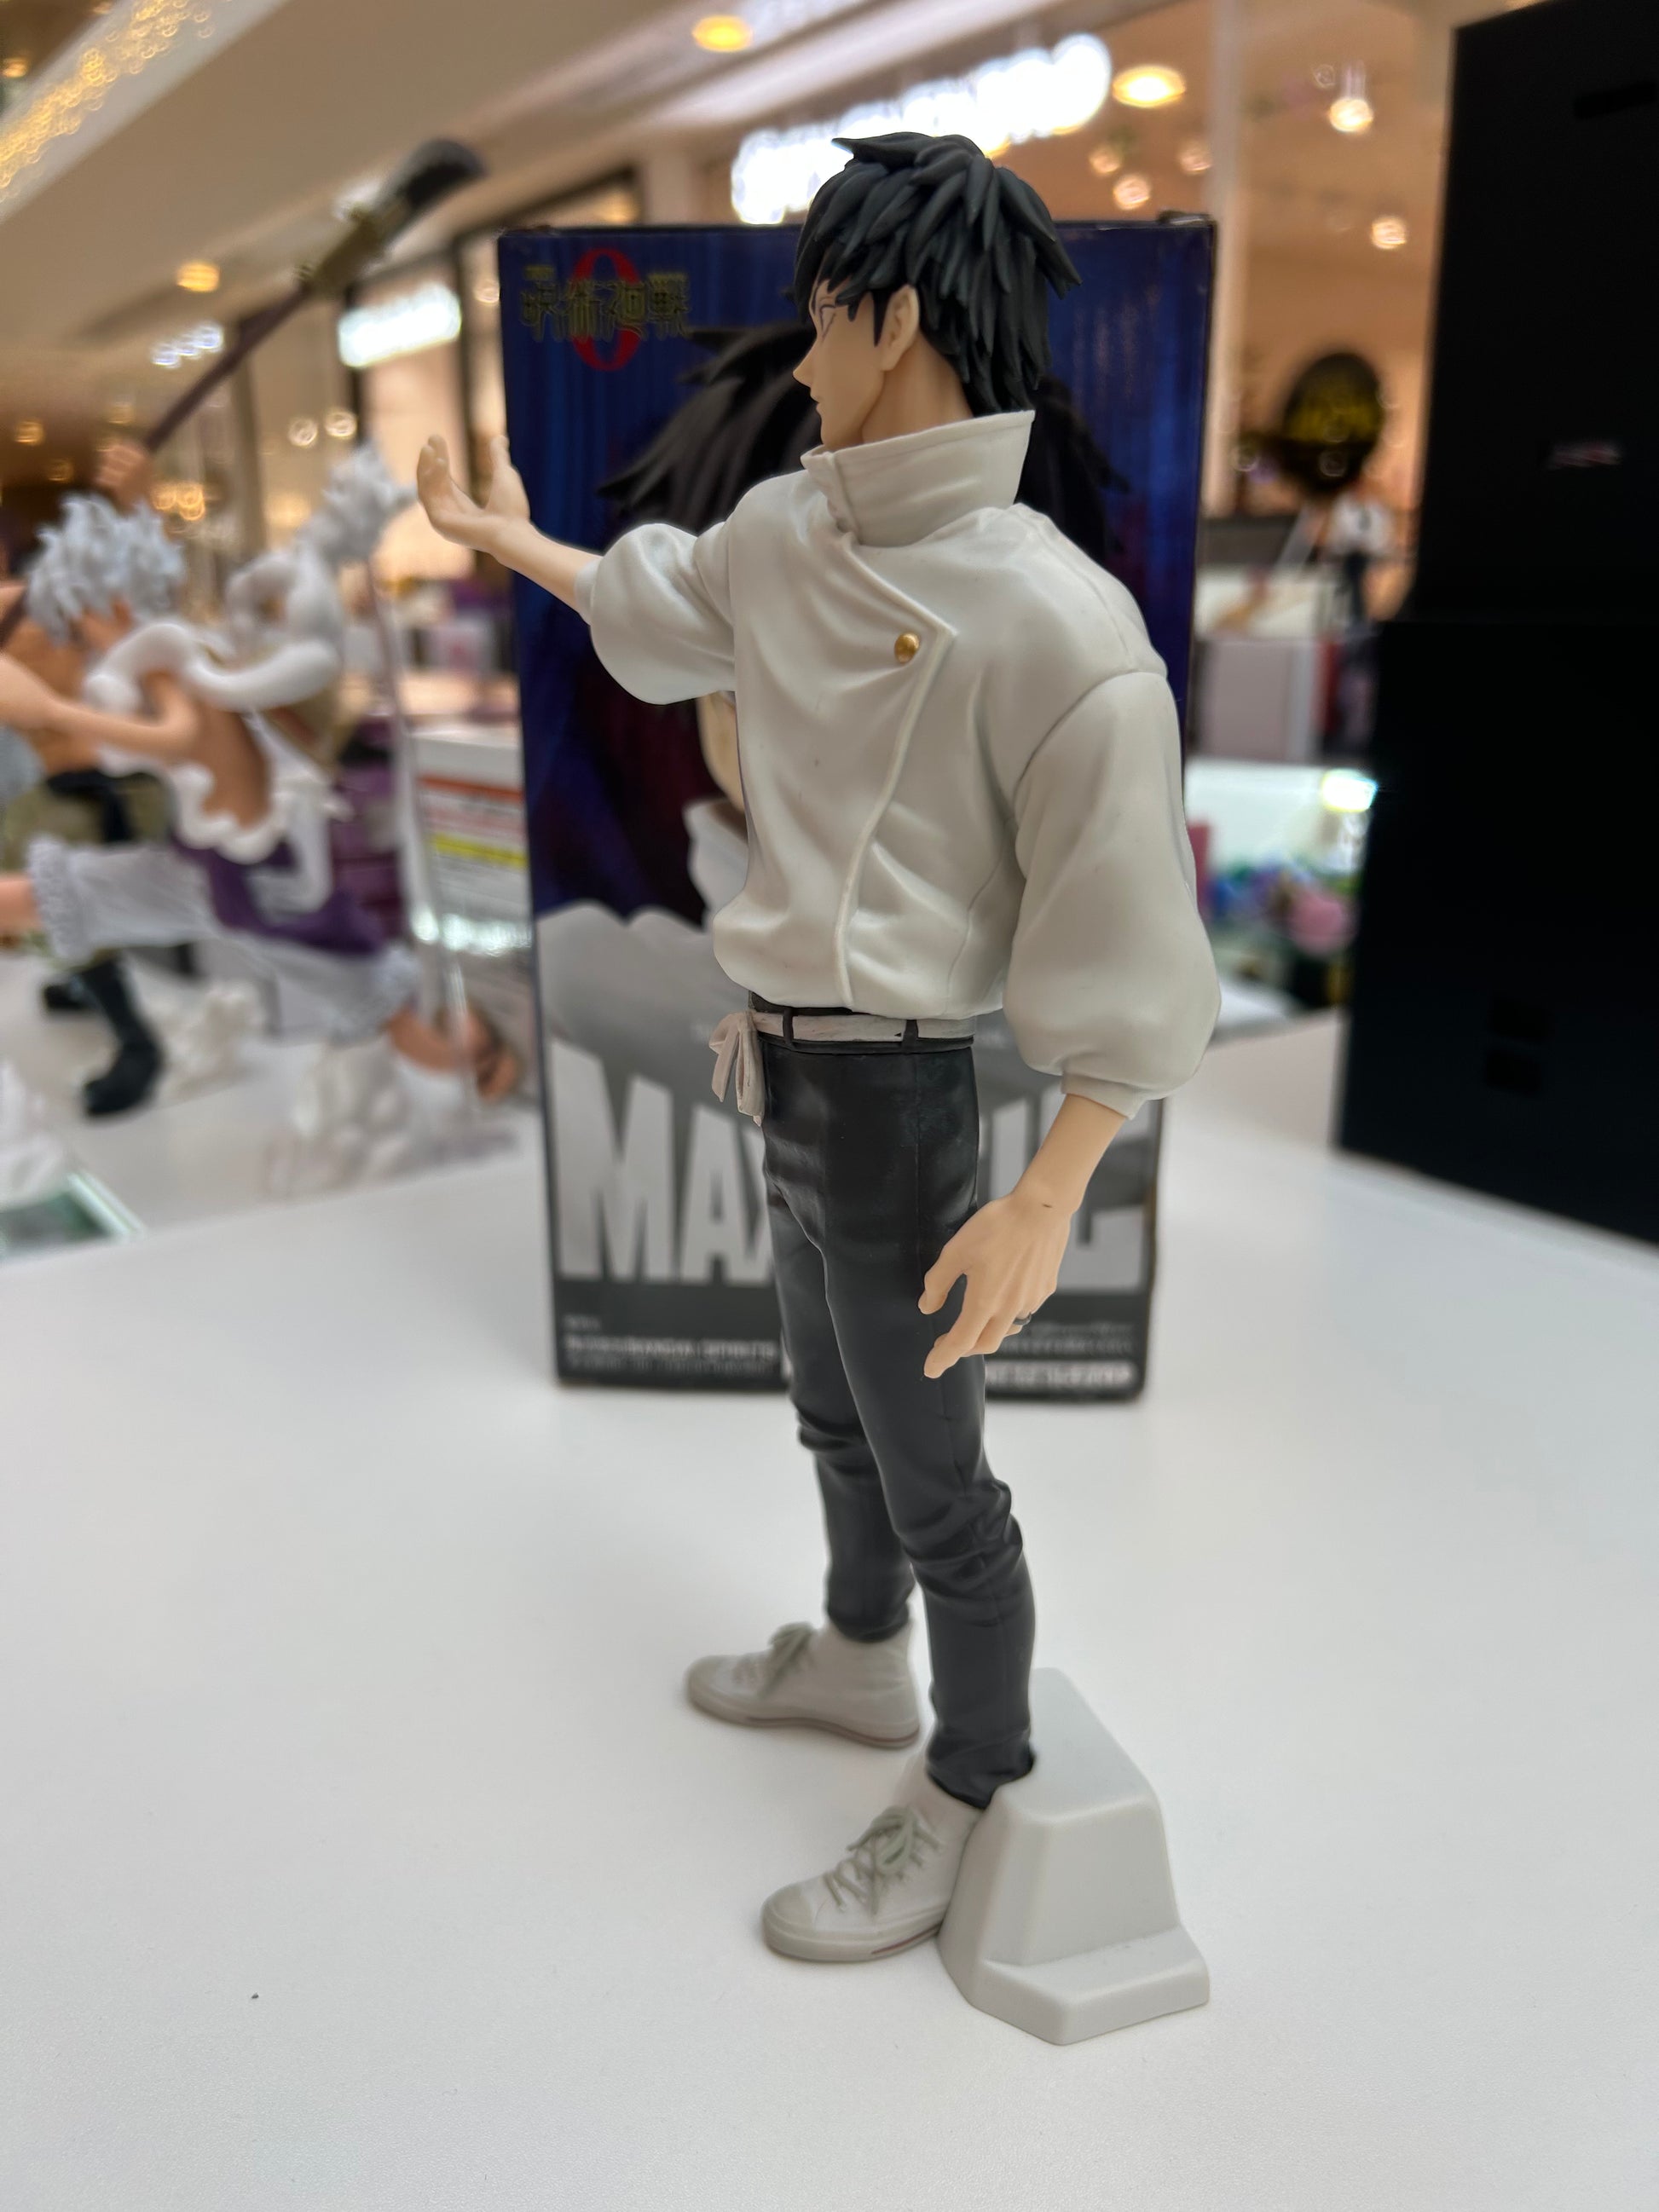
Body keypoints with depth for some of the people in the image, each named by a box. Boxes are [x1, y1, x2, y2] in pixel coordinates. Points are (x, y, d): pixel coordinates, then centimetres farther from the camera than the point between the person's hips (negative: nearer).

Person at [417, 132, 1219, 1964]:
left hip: (893, 1091, -8)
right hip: (792, 1072, 8)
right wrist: (503, 535, 37)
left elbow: (1127, 941, -20)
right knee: (834, 1412, 26)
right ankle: (856, 1655, 51)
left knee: (932, 1473, 7)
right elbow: (660, 611, 26)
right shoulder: (789, 531, 3)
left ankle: (972, 1798, 31)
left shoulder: (1049, 617, -22)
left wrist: (1044, 1205, -21)